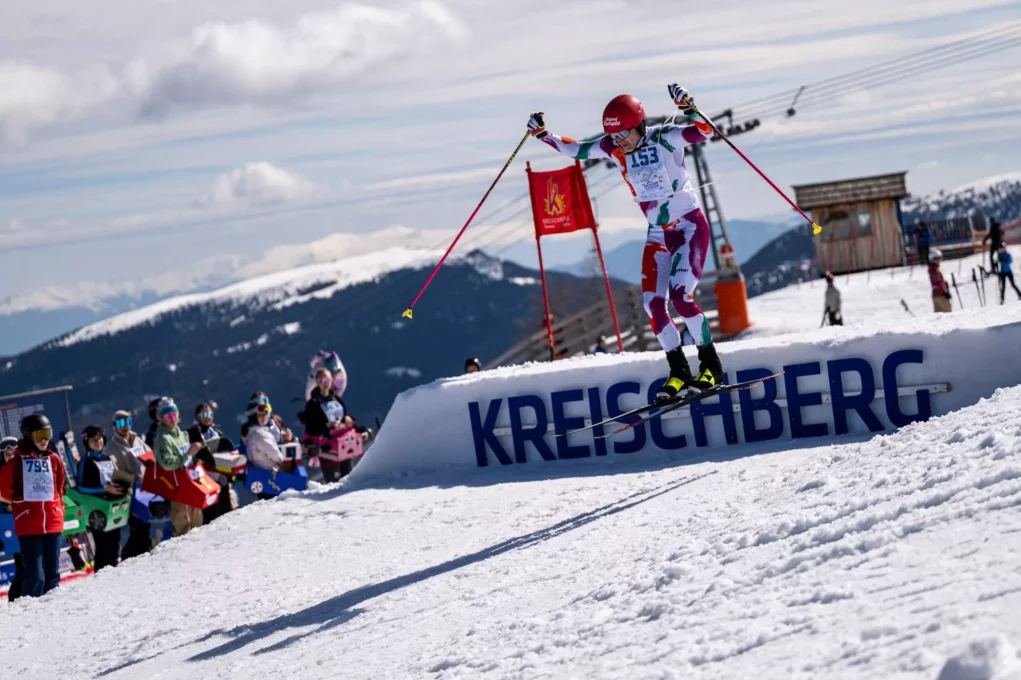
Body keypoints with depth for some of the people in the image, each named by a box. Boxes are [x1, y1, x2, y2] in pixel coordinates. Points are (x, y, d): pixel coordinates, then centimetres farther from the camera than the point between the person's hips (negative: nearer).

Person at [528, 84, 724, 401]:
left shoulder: (665, 138, -16)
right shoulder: (613, 148, -3)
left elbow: (704, 132, -29)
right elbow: (576, 150, 8)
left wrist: (687, 107, -43)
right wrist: (543, 135, -1)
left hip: (690, 225, -6)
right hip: (658, 234, 6)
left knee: (680, 295, -19)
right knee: (653, 302, -6)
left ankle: (711, 366, -6)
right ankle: (679, 372, 6)